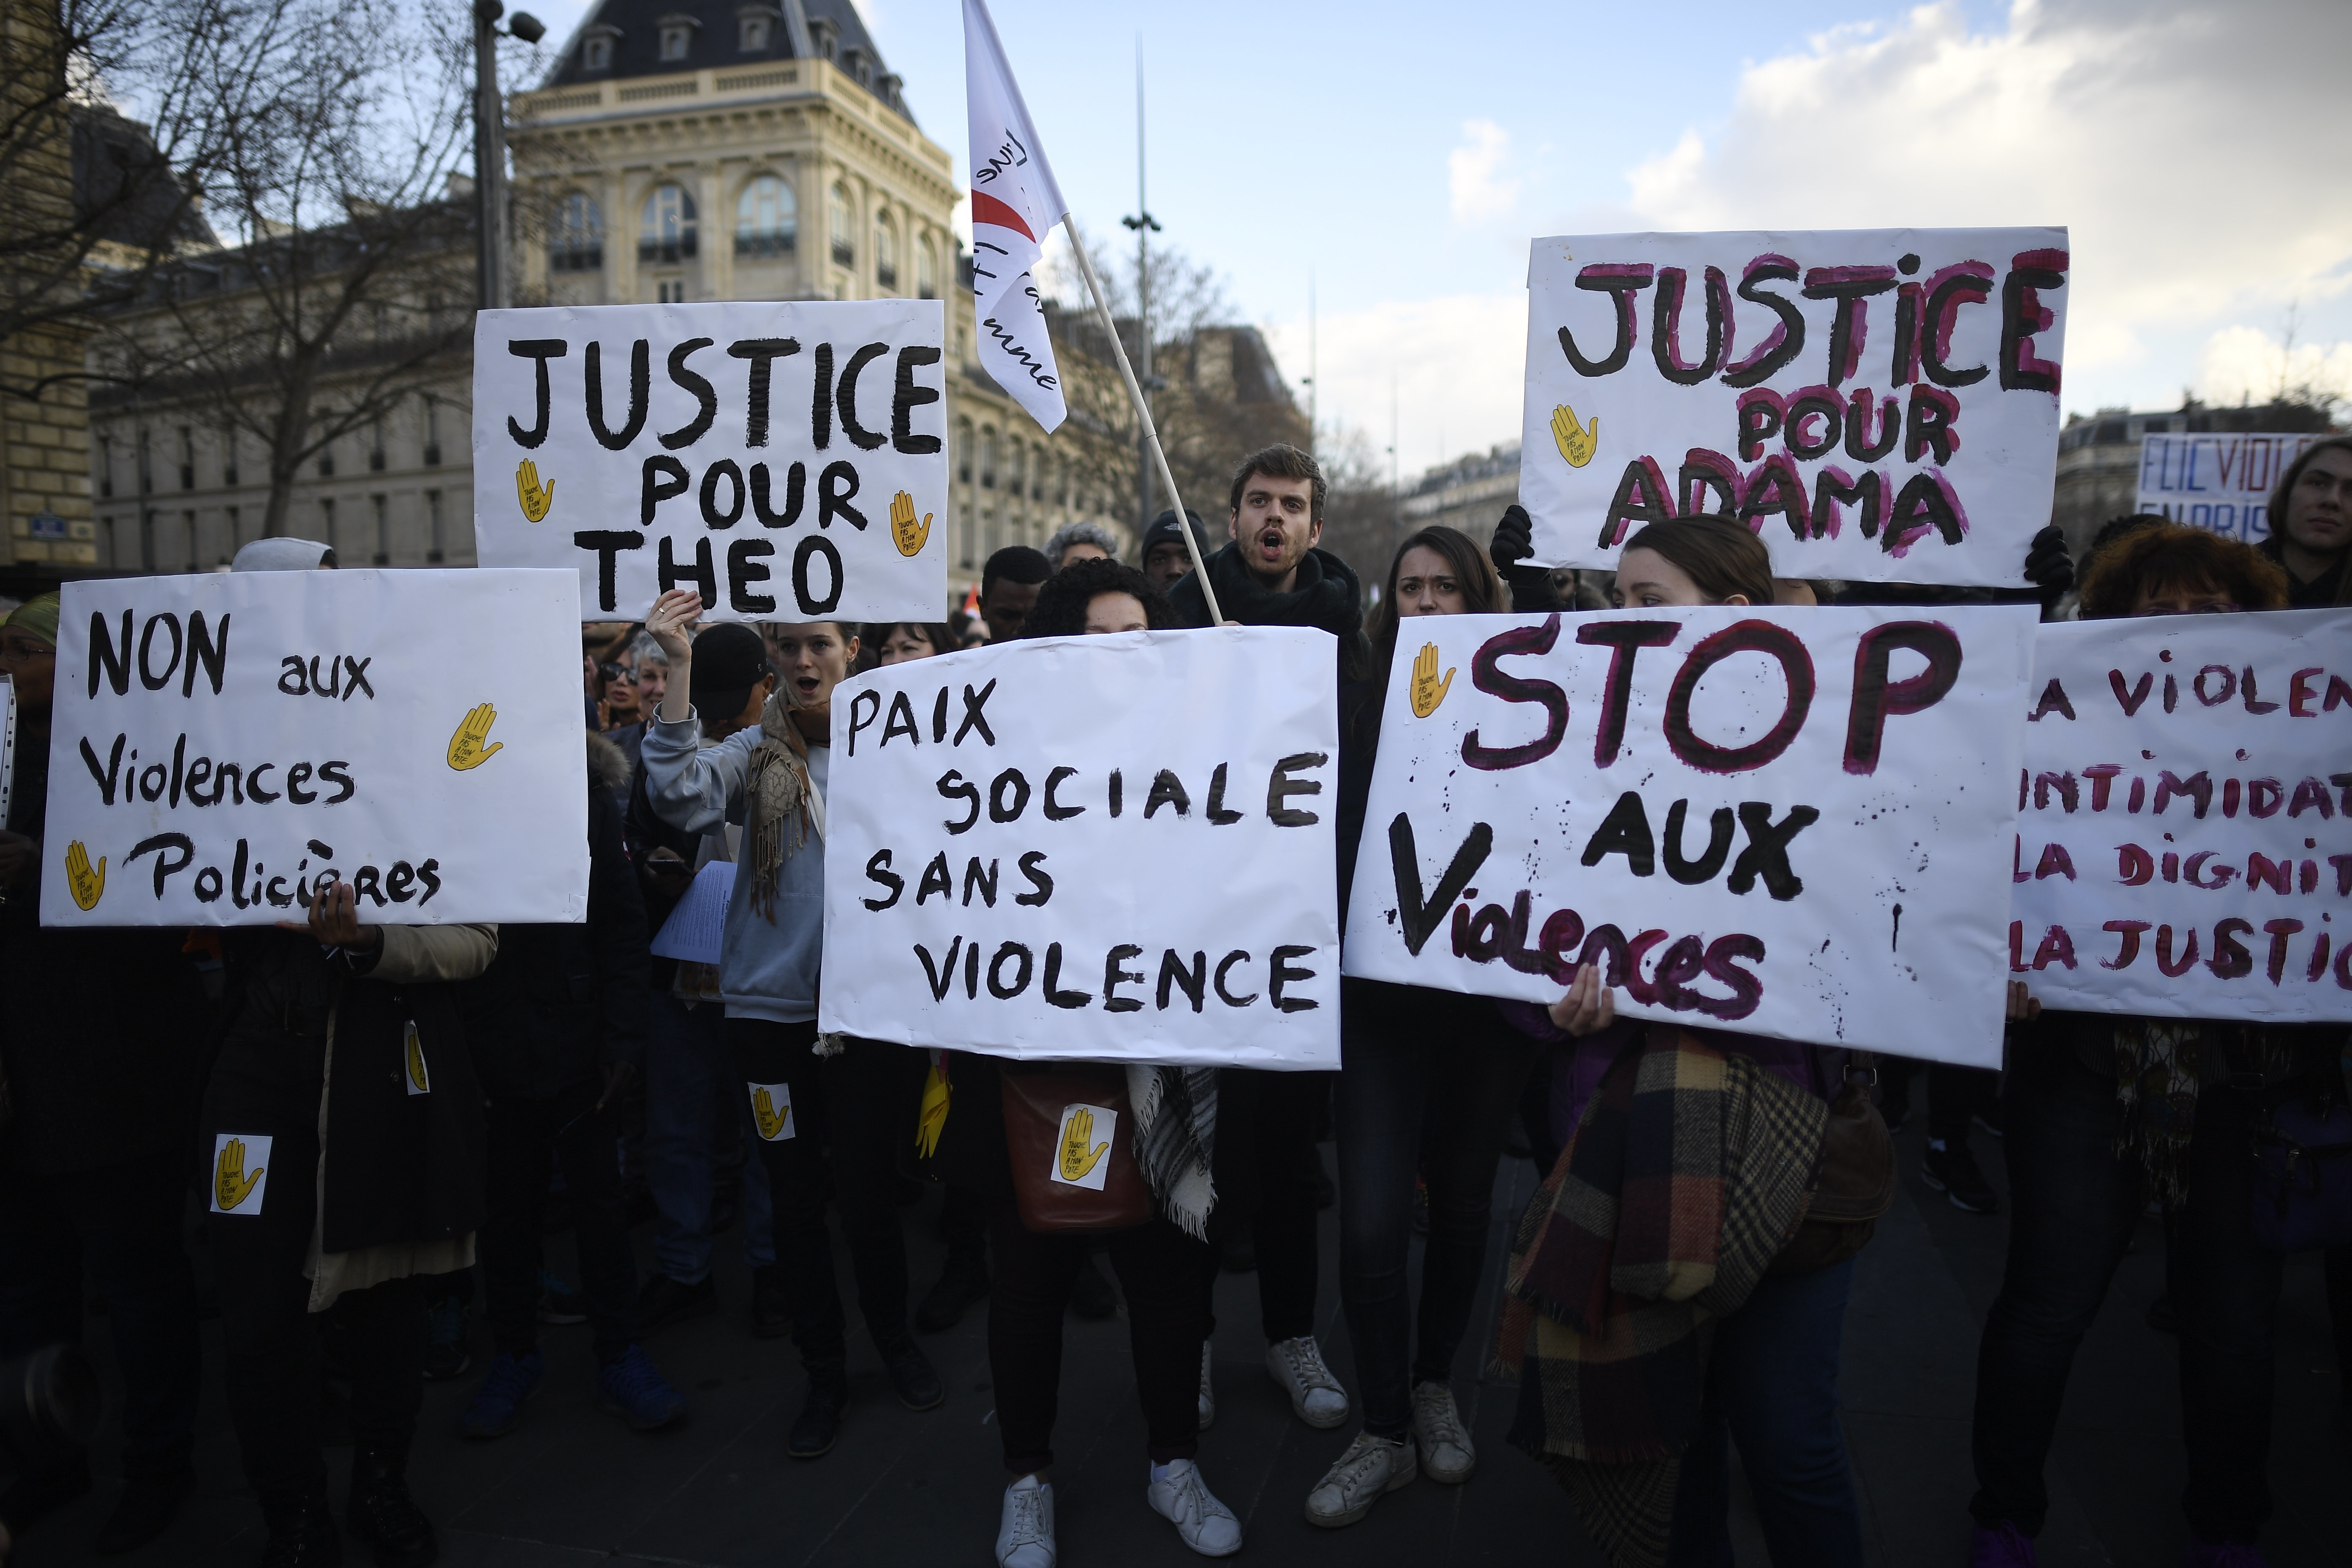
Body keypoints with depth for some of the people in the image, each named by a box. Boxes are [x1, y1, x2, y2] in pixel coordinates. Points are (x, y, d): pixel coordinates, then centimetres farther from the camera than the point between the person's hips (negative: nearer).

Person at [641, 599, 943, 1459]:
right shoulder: (754, 753, 1)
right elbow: (682, 797, -19)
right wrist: (678, 668, -23)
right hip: (770, 1006, 1)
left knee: (865, 1191, 4)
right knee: (796, 1195, 11)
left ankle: (894, 1338, 33)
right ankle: (824, 1373, 31)